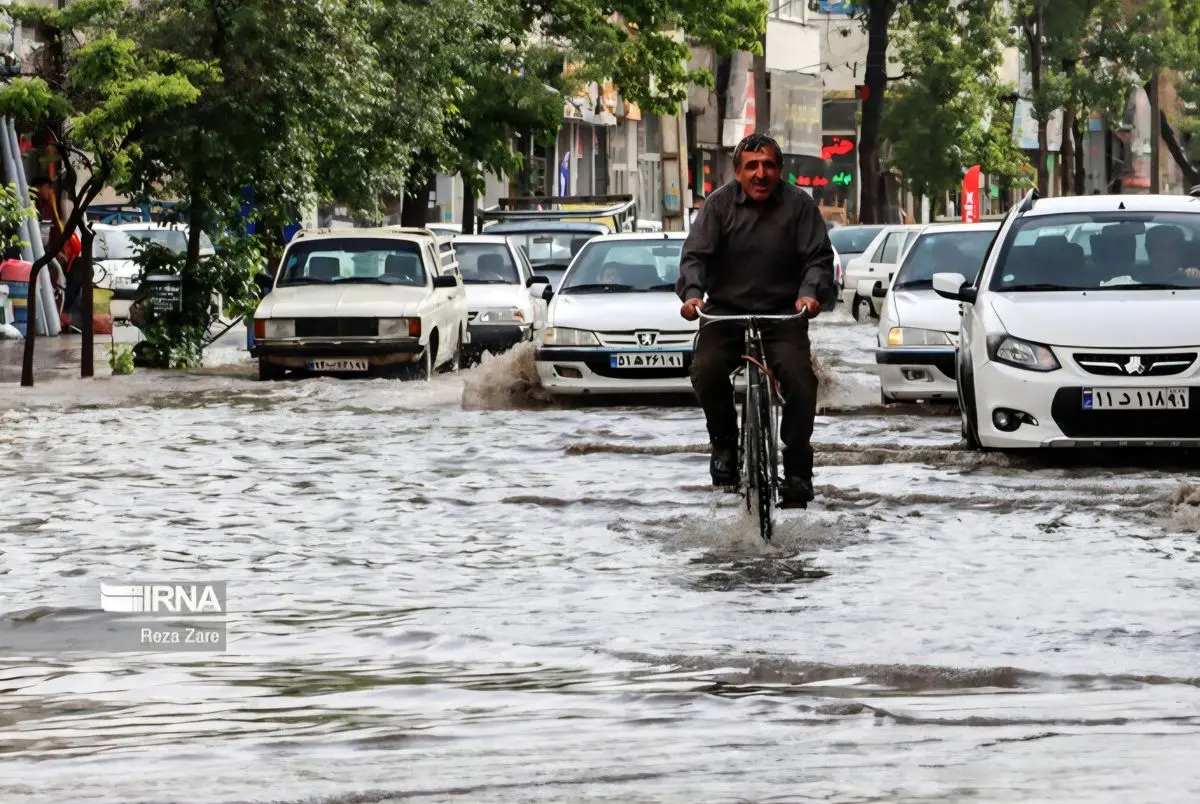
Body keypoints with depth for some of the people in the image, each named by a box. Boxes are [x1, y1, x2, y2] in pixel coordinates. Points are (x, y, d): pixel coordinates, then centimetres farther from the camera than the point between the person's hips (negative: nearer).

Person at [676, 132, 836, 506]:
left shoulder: (798, 205, -1)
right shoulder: (721, 203, 0)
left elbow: (818, 258, -4)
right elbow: (695, 254, -6)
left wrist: (811, 292, -25)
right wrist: (691, 292, -25)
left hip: (783, 314, 0)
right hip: (725, 311, 1)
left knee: (799, 378, -21)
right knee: (706, 370, -24)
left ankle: (797, 469, -8)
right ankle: (724, 441, 3)